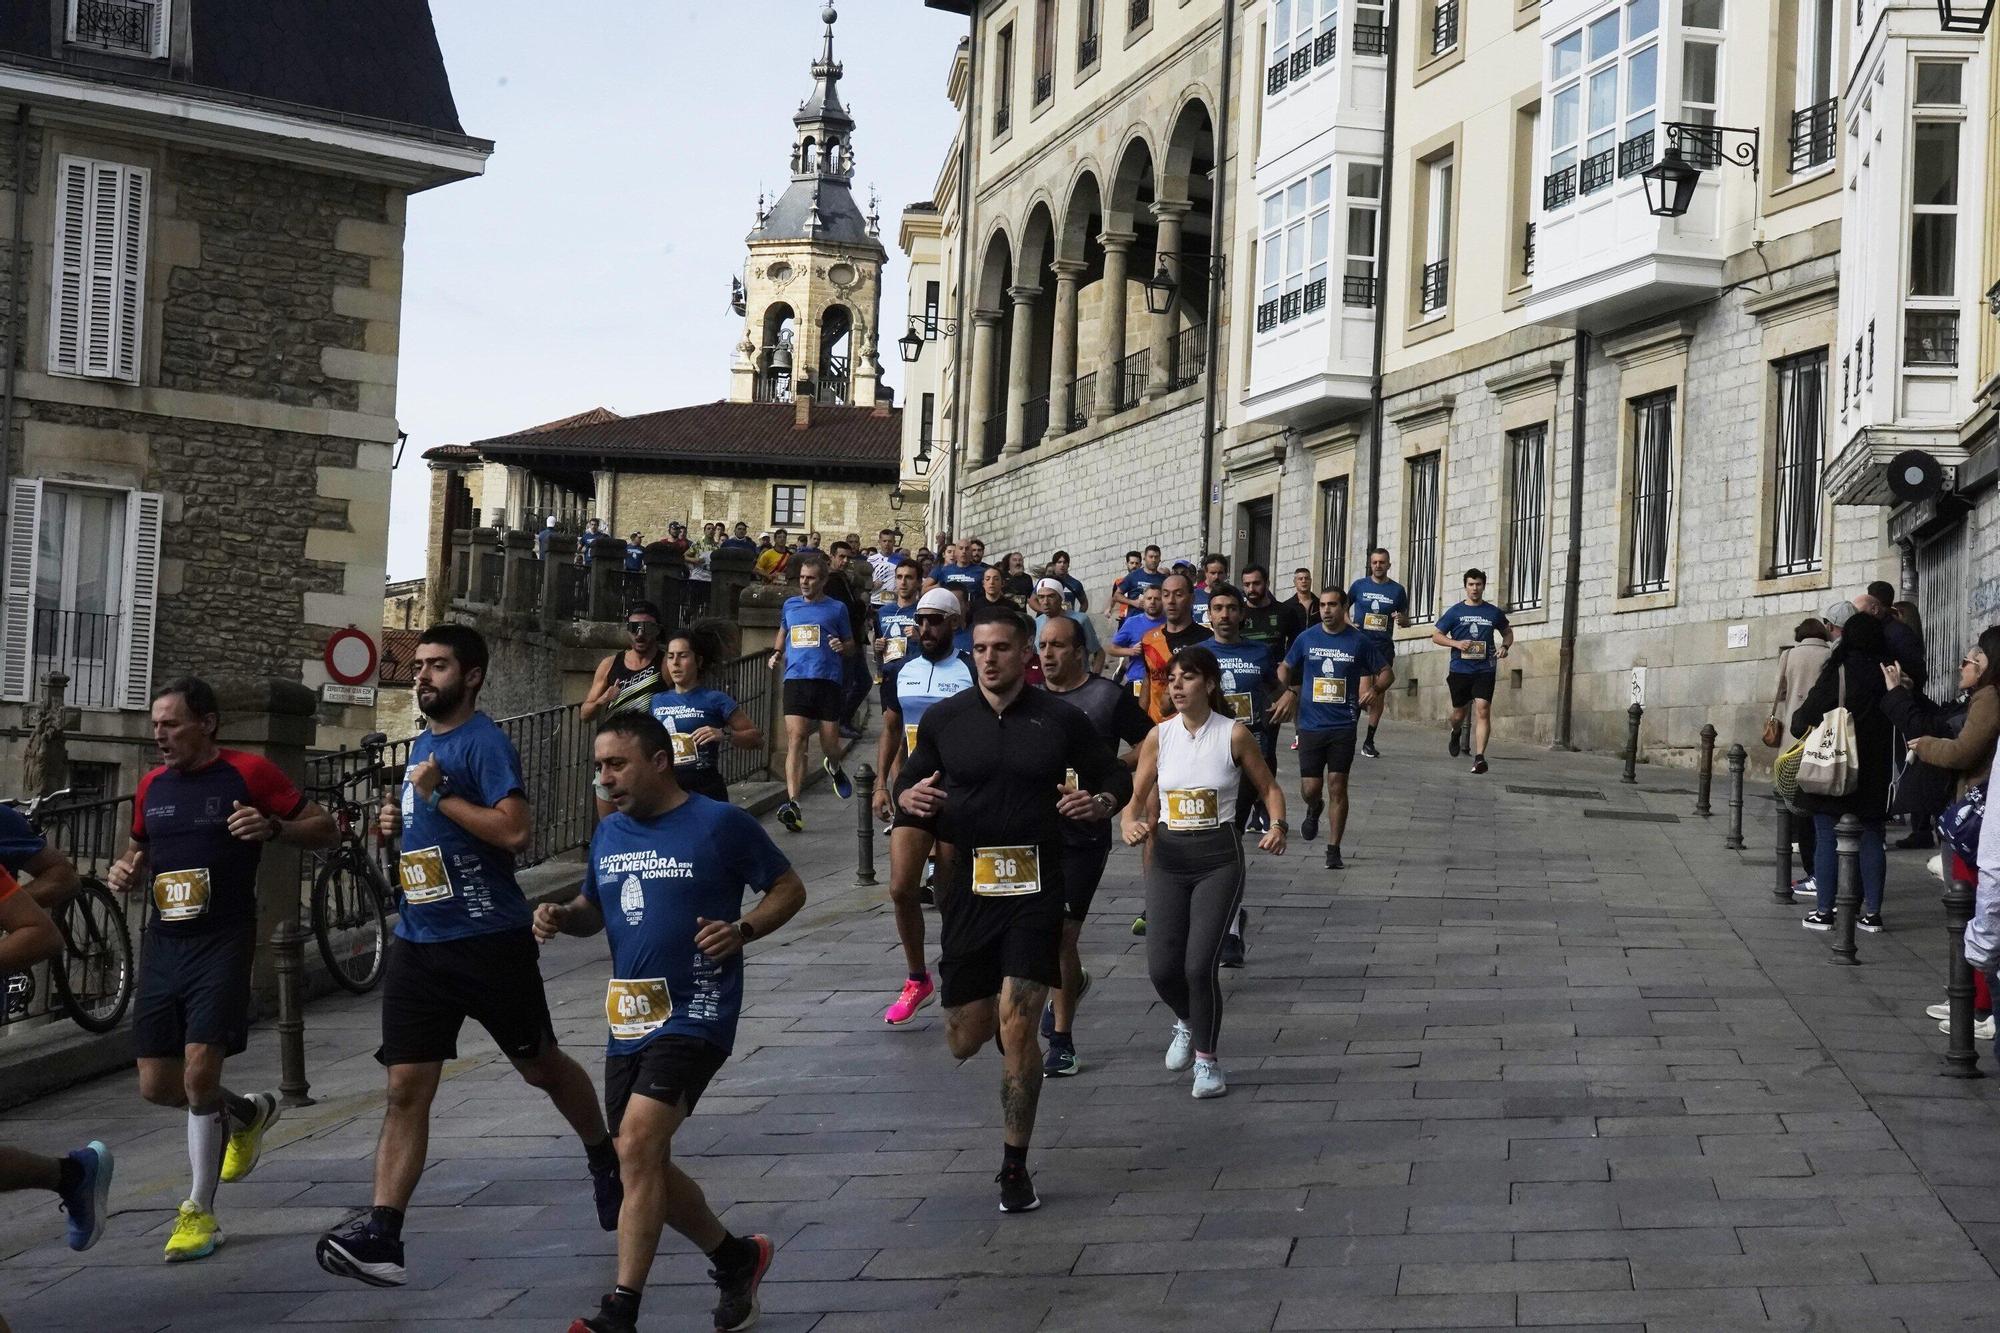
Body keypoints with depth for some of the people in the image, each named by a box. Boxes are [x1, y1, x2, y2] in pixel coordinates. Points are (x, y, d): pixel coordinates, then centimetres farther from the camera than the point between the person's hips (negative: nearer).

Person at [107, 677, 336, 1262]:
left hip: (223, 943, -6)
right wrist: (126, 869, 5)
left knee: (199, 1073, -15)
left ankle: (200, 1212, 1)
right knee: (157, 1085, 4)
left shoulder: (249, 773, -4)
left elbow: (325, 829, 1)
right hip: (163, 944, 6)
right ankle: (248, 1112, 35)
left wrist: (273, 826, -18)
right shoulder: (152, 785, 12)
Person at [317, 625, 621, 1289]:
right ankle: (381, 1234, -8)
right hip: (418, 941, 7)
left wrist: (439, 796, -21)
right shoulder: (422, 743, 14)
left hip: (489, 940, -7)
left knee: (540, 1066, 12)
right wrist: (397, 819, 8)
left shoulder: (485, 743, -12)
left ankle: (606, 1161, 37)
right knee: (405, 1090, -3)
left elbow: (515, 830, -25)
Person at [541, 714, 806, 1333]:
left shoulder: (721, 824, -7)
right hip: (628, 1020, 7)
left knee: (638, 1144, -21)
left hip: (694, 1015, -7)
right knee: (644, 1167, 11)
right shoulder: (609, 833, 11)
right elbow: (594, 910, 24)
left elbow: (789, 888, 1)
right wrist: (561, 916, 1)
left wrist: (743, 930, -17)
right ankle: (735, 1258, 34)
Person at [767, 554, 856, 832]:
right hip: (796, 679, 1)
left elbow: (851, 643, 16)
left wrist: (842, 646, -7)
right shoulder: (790, 605, 14)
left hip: (828, 680, -1)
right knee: (795, 738, -15)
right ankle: (793, 804, -24)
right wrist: (776, 653, 16)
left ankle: (834, 767, 44)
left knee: (830, 744, 4)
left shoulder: (836, 609, 7)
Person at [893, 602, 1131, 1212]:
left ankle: (1015, 1168, 4)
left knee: (1017, 1030, -10)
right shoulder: (944, 719, 3)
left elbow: (1117, 778, 10)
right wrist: (909, 798, -14)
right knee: (965, 1041, 7)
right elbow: (907, 782, 11)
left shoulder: (1060, 719, 0)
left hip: (1035, 891, -2)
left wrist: (1098, 803, -14)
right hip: (967, 887, 2)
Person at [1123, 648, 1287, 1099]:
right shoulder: (1160, 736, 2)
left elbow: (1269, 788, 5)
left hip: (1219, 859, -3)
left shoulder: (1234, 735, -5)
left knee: (1200, 964, -12)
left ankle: (1207, 1059, 9)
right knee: (1162, 968, -2)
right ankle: (1186, 1023, 33)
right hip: (1169, 857, 3)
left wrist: (1278, 826, -13)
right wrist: (1131, 826, -13)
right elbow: (1136, 798, 8)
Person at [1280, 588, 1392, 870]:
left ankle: (1334, 850, 7)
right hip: (1311, 726, 1)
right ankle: (1314, 809, 36)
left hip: (1343, 727, -1)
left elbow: (1387, 672, 9)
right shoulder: (1306, 638, 4)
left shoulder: (1359, 642, 0)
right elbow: (1286, 668, 18)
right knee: (1310, 789, -1)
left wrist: (1374, 688, -10)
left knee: (1337, 787, -3)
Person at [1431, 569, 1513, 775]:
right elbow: (1436, 635, 6)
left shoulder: (1494, 612, 7)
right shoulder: (1455, 612, 4)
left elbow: (1507, 632, 23)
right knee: (1459, 712, 11)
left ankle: (1479, 757, -19)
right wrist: (1456, 643, -11)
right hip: (1459, 670, 1)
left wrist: (1505, 646, 1)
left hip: (1485, 670, -1)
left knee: (1483, 710, -16)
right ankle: (1456, 733, 48)